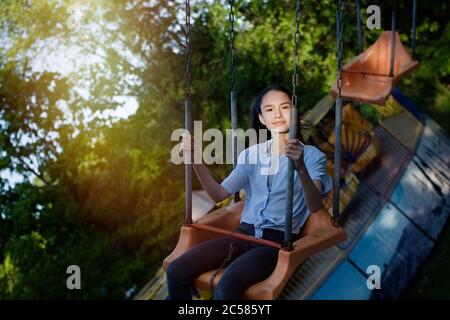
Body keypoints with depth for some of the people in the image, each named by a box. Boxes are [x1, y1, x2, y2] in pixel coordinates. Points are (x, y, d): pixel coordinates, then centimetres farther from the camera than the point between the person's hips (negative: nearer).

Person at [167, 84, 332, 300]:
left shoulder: (311, 155, -1)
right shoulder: (251, 154, 14)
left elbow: (315, 206, -17)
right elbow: (219, 194, 8)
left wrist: (301, 167, -35)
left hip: (279, 239, -5)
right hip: (244, 233, 5)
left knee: (226, 288, -31)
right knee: (176, 272, -14)